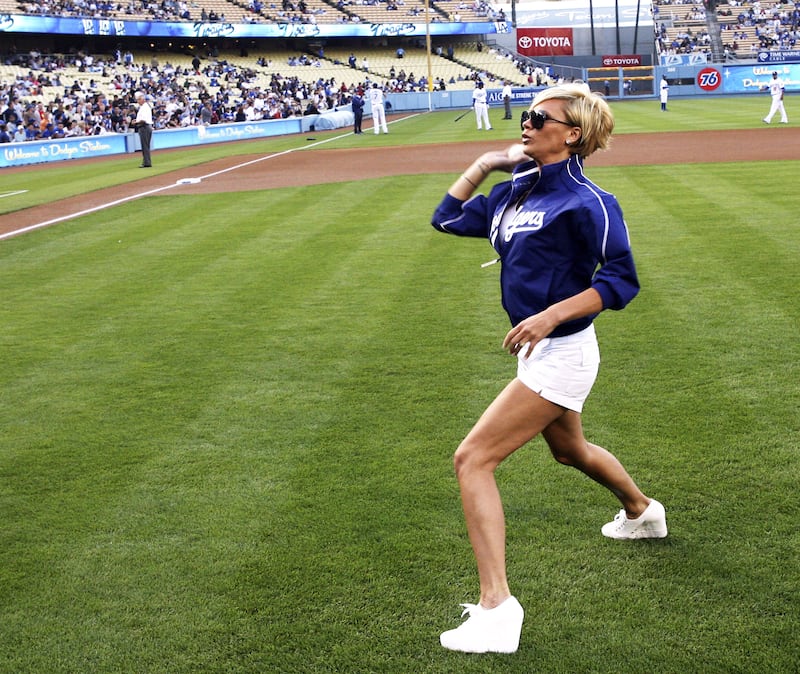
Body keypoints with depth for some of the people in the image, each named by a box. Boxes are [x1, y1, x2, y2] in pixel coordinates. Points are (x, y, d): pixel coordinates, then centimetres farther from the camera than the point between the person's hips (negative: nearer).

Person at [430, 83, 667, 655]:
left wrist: (551, 315, -29)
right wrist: (483, 164, 7)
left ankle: (497, 609, -15)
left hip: (561, 355, -10)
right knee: (569, 449, 32)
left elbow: (621, 280, -20)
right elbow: (448, 219, 15)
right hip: (539, 351, 10)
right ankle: (643, 513, 60)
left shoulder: (586, 201, -17)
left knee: (473, 458, -15)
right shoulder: (514, 191, 6)